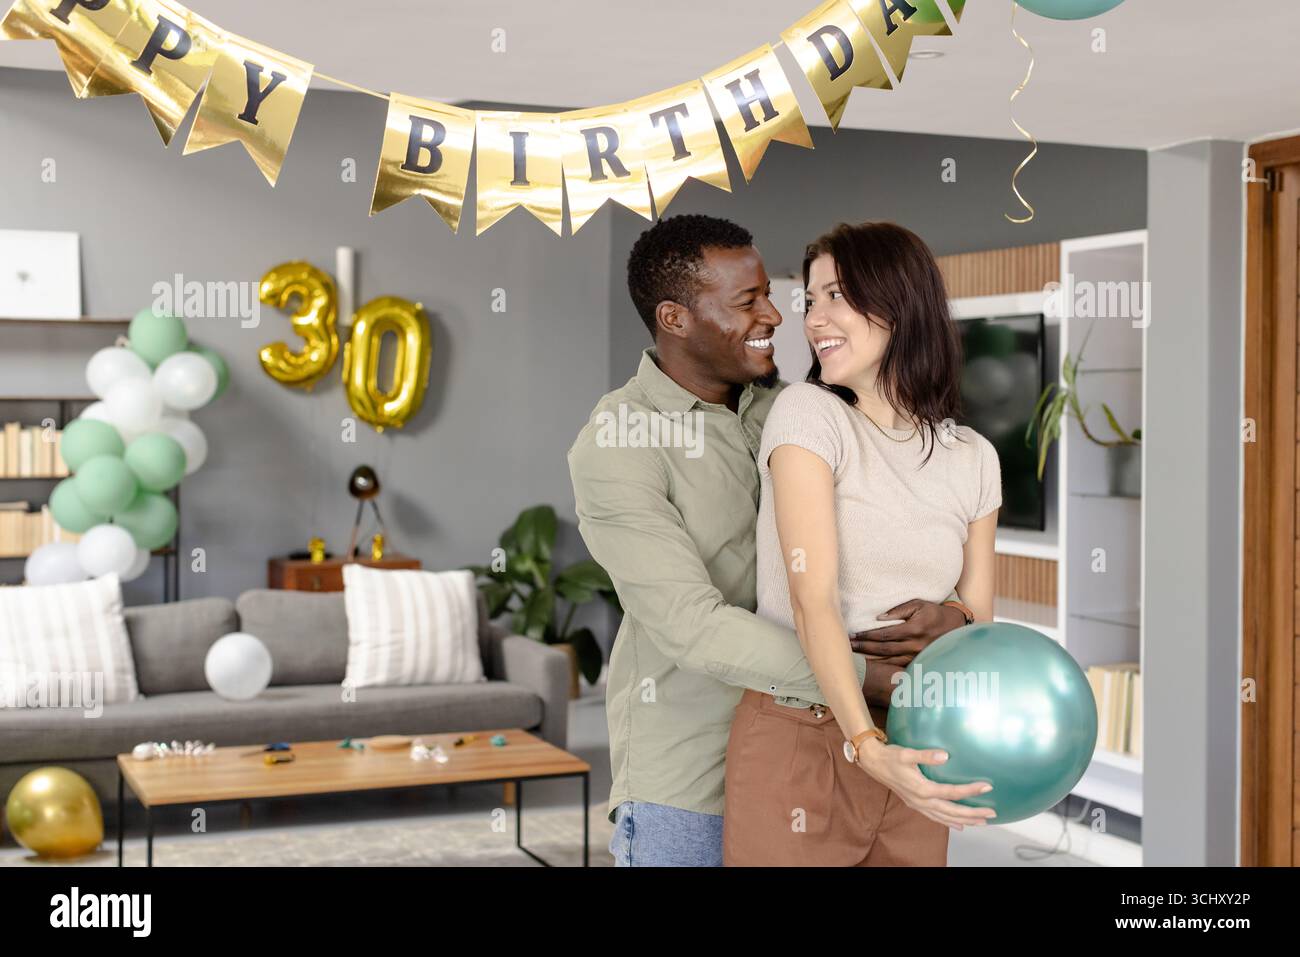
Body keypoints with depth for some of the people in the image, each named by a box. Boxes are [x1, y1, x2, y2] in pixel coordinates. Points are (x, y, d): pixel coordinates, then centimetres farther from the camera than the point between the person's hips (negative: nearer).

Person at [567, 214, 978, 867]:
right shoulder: (614, 445, -15)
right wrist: (872, 680, -26)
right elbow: (694, 627, -24)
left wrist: (954, 610, -20)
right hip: (686, 774, -5)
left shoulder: (783, 407, 3)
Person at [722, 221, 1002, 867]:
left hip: (911, 754, 4)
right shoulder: (807, 413, -7)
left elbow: (976, 625, 7)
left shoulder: (973, 458, 5)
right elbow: (814, 601, -17)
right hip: (799, 740, -4)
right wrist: (867, 747, -30)